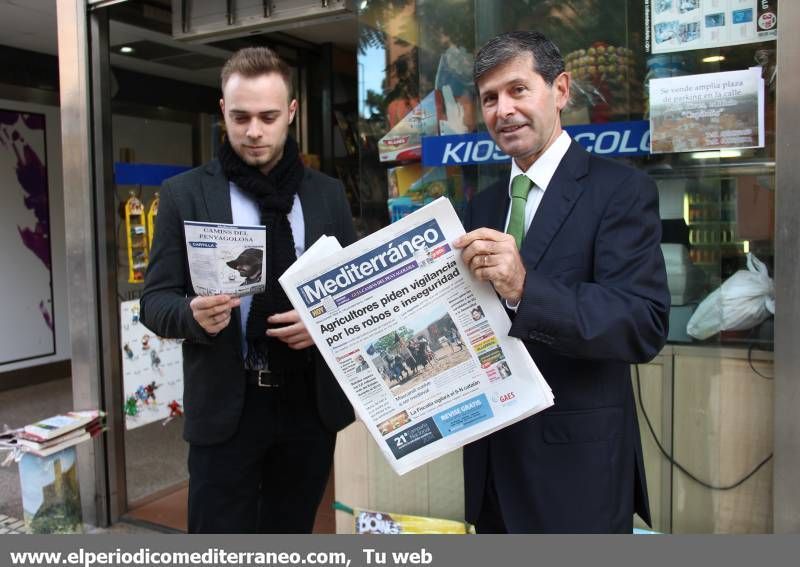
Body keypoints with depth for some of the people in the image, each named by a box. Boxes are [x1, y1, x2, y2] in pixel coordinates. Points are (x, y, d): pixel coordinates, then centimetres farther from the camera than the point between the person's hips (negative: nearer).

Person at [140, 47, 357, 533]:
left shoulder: (327, 193, 5)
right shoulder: (185, 194, -1)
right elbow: (155, 301, -2)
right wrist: (194, 313, -24)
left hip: (312, 401, 3)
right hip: (226, 407, -2)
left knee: (294, 534, 17)